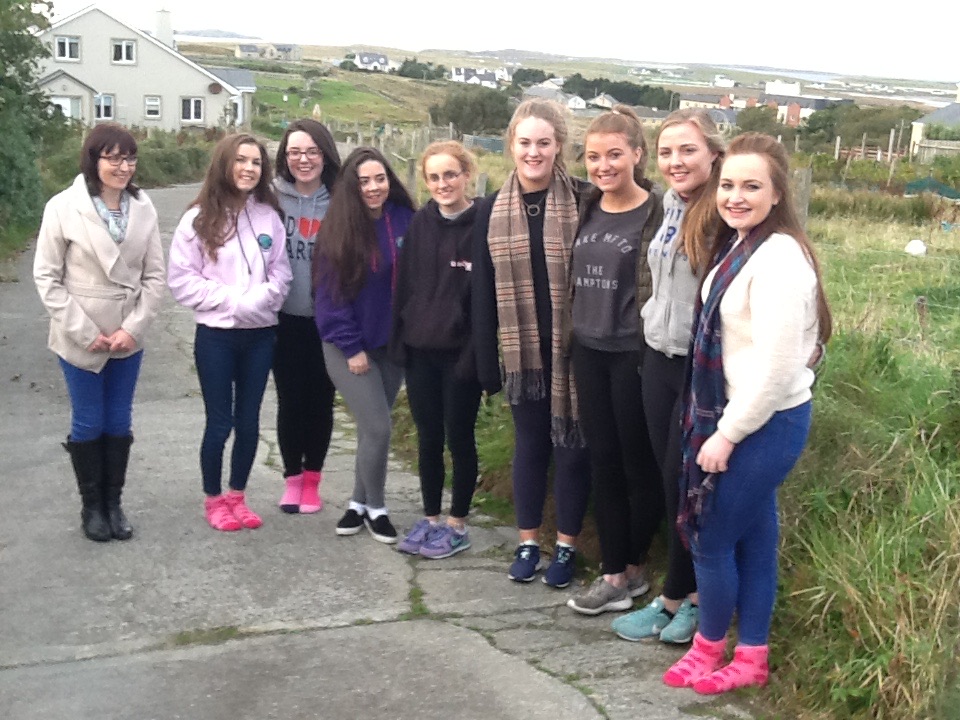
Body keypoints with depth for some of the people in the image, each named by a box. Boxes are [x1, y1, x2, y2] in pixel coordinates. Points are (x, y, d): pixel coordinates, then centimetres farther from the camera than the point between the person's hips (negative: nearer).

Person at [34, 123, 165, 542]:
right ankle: (91, 506, 25)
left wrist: (134, 327, -9)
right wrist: (84, 332, -13)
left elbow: (154, 275, 1)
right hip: (80, 340, -3)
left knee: (119, 423, 12)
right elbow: (47, 277, -9)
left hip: (128, 338, 3)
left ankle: (113, 502, 27)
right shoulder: (63, 207, -11)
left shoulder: (143, 208, -3)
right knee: (88, 424, 9)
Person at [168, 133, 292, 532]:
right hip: (216, 334, -3)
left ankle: (237, 496, 27)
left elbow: (280, 274, 3)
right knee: (219, 423, 4)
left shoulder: (269, 216, 1)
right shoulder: (200, 217, -6)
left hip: (261, 333, 3)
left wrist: (258, 300, -15)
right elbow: (181, 278, -7)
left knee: (249, 421, 11)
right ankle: (213, 499, 22)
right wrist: (230, 299, -14)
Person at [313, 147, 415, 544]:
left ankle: (360, 501, 28)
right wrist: (351, 347, -11)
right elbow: (331, 293, -10)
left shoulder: (405, 221, -3)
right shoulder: (338, 230, -11)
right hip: (350, 346, -3)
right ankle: (375, 508, 15)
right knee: (377, 427, -6)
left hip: (393, 343, 3)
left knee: (371, 426, 11)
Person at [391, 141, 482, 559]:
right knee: (428, 438, 13)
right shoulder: (419, 225, 6)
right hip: (419, 351, 5)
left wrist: (475, 352, -15)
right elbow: (404, 284, 9)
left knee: (458, 438, 7)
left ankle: (457, 525, 20)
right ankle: (430, 518, 27)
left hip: (460, 352, -4)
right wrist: (400, 341, 4)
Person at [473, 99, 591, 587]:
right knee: (529, 444, 14)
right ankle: (528, 542, 27)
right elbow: (482, 292, 4)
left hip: (571, 348, -3)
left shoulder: (582, 202, -6)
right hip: (523, 351, 3)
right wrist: (487, 362, 1)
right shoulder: (493, 212, 4)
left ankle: (566, 546, 22)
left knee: (571, 446, 7)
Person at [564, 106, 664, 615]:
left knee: (639, 464, 7)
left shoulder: (657, 213, -11)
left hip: (634, 354, -6)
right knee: (603, 463, 10)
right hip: (588, 351, 6)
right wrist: (571, 335, 13)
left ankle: (634, 568, 24)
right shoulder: (587, 209, 8)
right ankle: (614, 575, 19)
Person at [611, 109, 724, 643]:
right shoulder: (672, 206, 7)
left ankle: (675, 600, 20)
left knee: (685, 487, 4)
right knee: (670, 482, 13)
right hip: (659, 358, 8)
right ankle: (693, 592, 27)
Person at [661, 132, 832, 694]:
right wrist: (719, 424, 10)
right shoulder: (738, 246, 8)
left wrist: (727, 434, -18)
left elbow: (776, 366, -25)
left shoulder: (779, 257, -22)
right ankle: (752, 658, 30)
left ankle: (710, 647, 27)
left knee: (712, 539, 5)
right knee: (753, 539, 17)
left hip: (766, 423, -9)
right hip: (738, 417, 9)